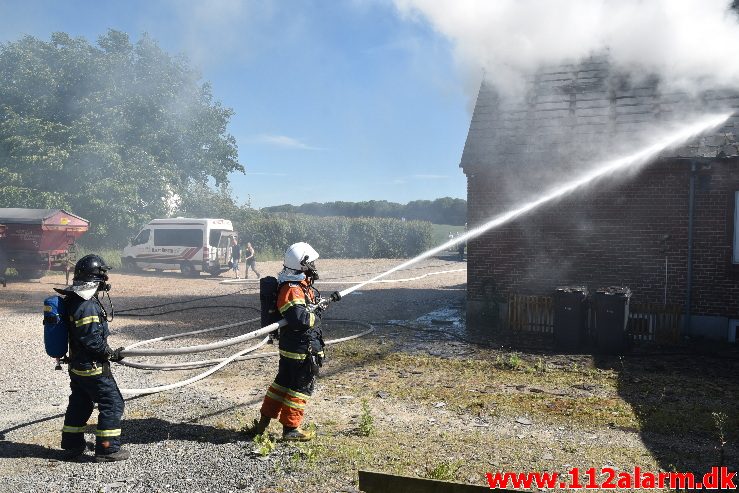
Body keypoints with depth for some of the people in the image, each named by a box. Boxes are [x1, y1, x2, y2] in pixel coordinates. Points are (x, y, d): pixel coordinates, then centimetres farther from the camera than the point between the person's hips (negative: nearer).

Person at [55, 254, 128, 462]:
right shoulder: (87, 306, -25)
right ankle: (107, 449, 5)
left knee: (80, 402, 22)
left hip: (77, 365, 10)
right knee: (112, 403, -1)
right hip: (92, 367, -10)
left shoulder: (72, 300, 6)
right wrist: (112, 354, -11)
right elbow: (92, 340, -25)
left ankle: (72, 444, 35)